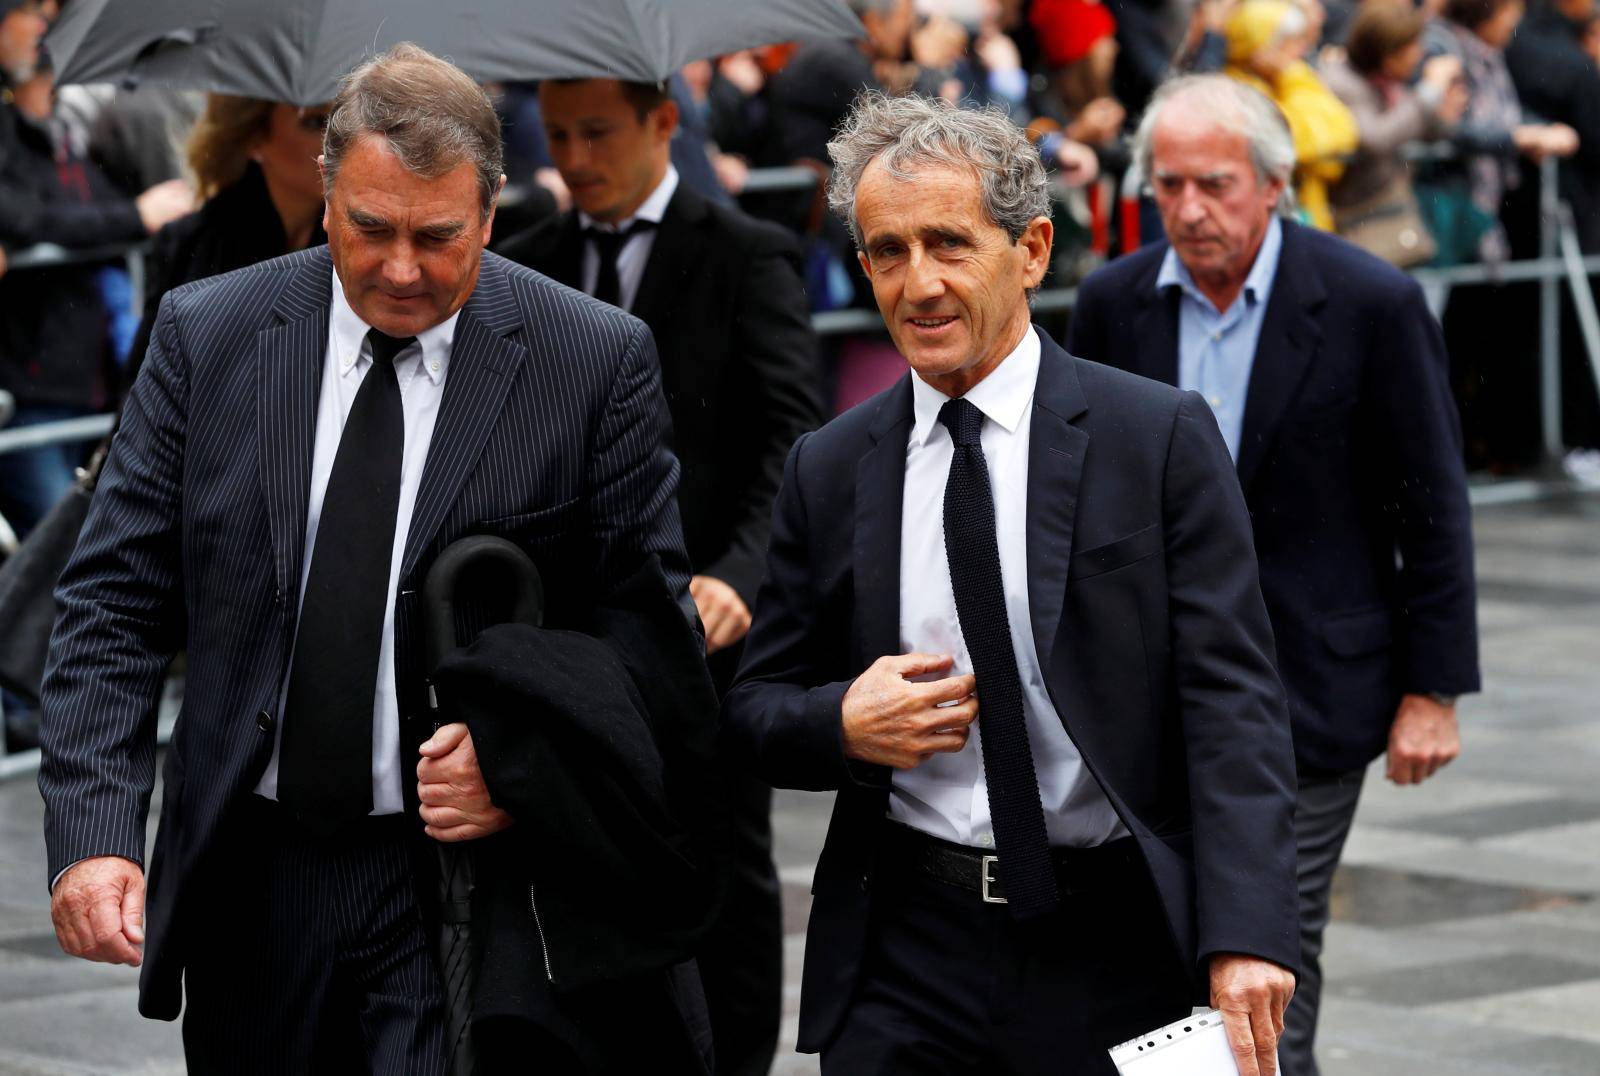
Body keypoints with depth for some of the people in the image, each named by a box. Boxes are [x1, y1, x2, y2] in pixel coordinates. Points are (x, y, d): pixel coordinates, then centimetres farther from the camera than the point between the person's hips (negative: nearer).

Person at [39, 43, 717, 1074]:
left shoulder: (597, 360, -5)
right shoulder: (206, 335, 0)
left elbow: (648, 630, 0)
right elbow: (116, 602, -1)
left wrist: (526, 769, -16)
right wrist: (94, 833, -13)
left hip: (472, 881, -2)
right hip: (252, 878, 3)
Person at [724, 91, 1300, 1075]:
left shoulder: (1163, 438, -3)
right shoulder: (828, 470, 7)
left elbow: (1231, 700, -9)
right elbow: (757, 708, 13)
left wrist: (1246, 937, -20)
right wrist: (842, 724, -11)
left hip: (1117, 955, -2)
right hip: (907, 954, 2)